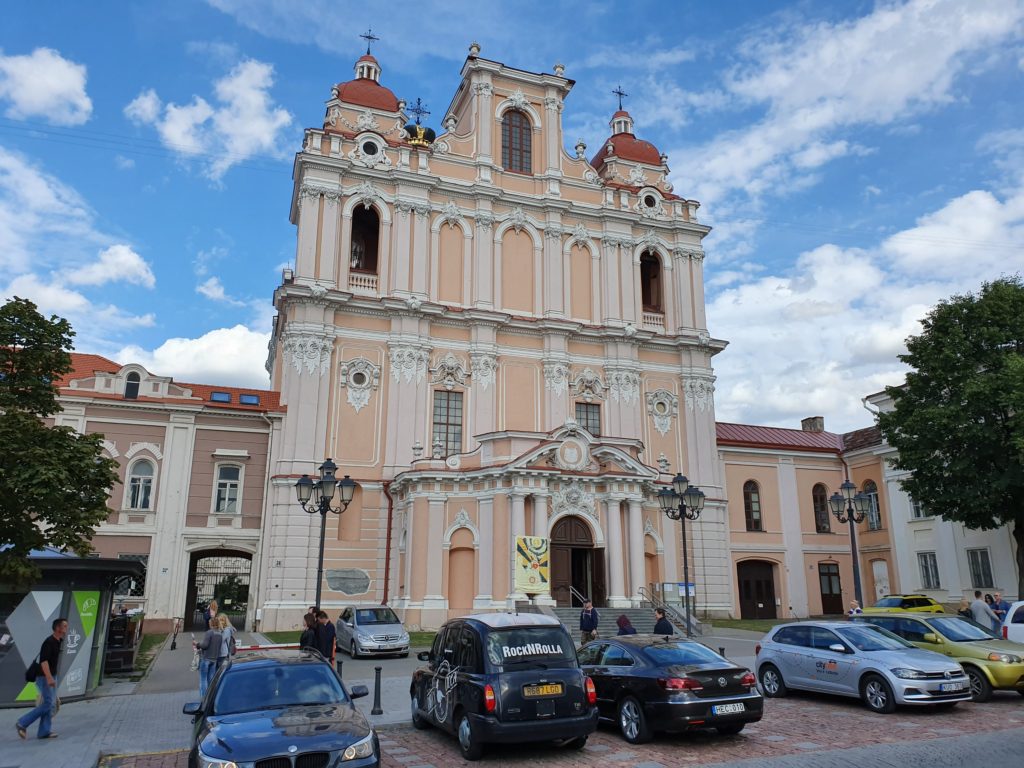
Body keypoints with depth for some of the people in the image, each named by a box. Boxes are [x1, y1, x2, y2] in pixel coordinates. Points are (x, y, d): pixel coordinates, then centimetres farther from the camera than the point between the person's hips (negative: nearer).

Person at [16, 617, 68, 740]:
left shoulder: (58, 642, 11)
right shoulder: (49, 642, -18)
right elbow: (43, 661, -27)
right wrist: (49, 678, -33)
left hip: (52, 677, 9)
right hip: (45, 677, -9)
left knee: (51, 704, 7)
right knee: (47, 704, -8)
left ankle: (44, 732, 11)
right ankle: (22, 723, 4)